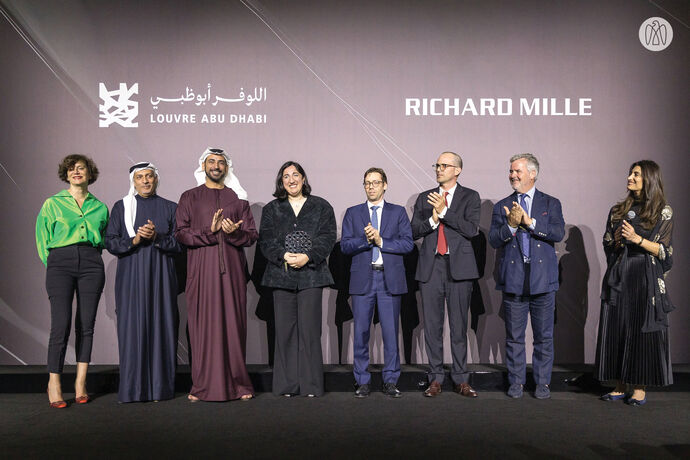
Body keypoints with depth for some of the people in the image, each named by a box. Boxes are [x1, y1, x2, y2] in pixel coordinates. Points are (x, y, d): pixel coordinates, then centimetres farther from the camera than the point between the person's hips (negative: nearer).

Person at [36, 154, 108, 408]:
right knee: (61, 325, -10)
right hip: (60, 263, -2)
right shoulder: (52, 204, 11)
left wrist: (90, 259, 11)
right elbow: (42, 238, 11)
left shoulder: (100, 208, 15)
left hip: (91, 263, 2)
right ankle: (54, 383, 1)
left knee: (86, 325, 1)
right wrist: (53, 265, 6)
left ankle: (81, 383, 8)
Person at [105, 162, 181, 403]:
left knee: (161, 326, -2)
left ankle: (160, 386, 5)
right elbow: (110, 242, 4)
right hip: (131, 276, 0)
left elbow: (179, 244, 4)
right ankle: (132, 388, 3)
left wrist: (157, 237, -13)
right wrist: (134, 240, -13)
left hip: (161, 276, 0)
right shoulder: (121, 207, 10)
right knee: (132, 327, -3)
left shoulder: (170, 208, 9)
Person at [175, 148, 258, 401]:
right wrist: (209, 232, -13)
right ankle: (202, 385, 5)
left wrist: (235, 232, -11)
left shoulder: (238, 198, 14)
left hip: (232, 270, 1)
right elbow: (180, 233, 2)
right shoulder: (189, 198, 12)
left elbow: (252, 235, 10)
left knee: (233, 325, 0)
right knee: (202, 325, -2)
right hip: (201, 271, -1)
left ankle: (238, 383, 8)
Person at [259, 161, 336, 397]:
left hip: (311, 274, -1)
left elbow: (327, 238, 1)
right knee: (285, 329, 1)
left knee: (309, 328, -3)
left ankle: (310, 385, 5)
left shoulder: (321, 207, 10)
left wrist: (307, 257, -13)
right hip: (281, 274, 2)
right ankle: (287, 385, 9)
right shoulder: (271, 209, 14)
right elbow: (265, 240, 4)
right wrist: (284, 256, -12)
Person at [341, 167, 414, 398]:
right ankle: (362, 381, 15)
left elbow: (408, 243, -2)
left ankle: (390, 381, 14)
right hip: (362, 279, 1)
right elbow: (345, 245, 2)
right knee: (361, 332, 3)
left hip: (390, 279, -1)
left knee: (391, 332, 2)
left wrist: (381, 241, -11)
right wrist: (366, 239, -14)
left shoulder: (398, 212, 9)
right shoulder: (353, 213, 12)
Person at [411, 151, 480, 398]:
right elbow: (414, 231, 8)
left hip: (459, 266, -2)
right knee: (432, 325, 5)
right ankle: (436, 378, 14)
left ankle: (461, 379, 12)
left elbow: (471, 230, -8)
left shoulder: (470, 197, 6)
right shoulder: (424, 198, 14)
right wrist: (432, 220, -9)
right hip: (431, 267, 3)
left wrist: (444, 212, -11)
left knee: (459, 326, 2)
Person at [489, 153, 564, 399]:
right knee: (514, 335, 8)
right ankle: (516, 381, 20)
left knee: (544, 335, 6)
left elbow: (558, 233, -9)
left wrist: (530, 222, -16)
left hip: (542, 278, -1)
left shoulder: (551, 203, 7)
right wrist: (511, 225, -16)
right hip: (513, 278, 1)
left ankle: (542, 383, 19)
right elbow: (493, 240, 0)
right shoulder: (502, 206, 10)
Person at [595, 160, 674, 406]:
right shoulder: (618, 210, 12)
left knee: (643, 330, -2)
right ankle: (621, 385, 12)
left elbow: (664, 251, -3)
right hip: (618, 277, 4)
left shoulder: (663, 212, 1)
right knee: (617, 329, 2)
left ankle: (639, 388, 8)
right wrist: (617, 240, -7)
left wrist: (637, 239, -15)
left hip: (646, 278, -3)